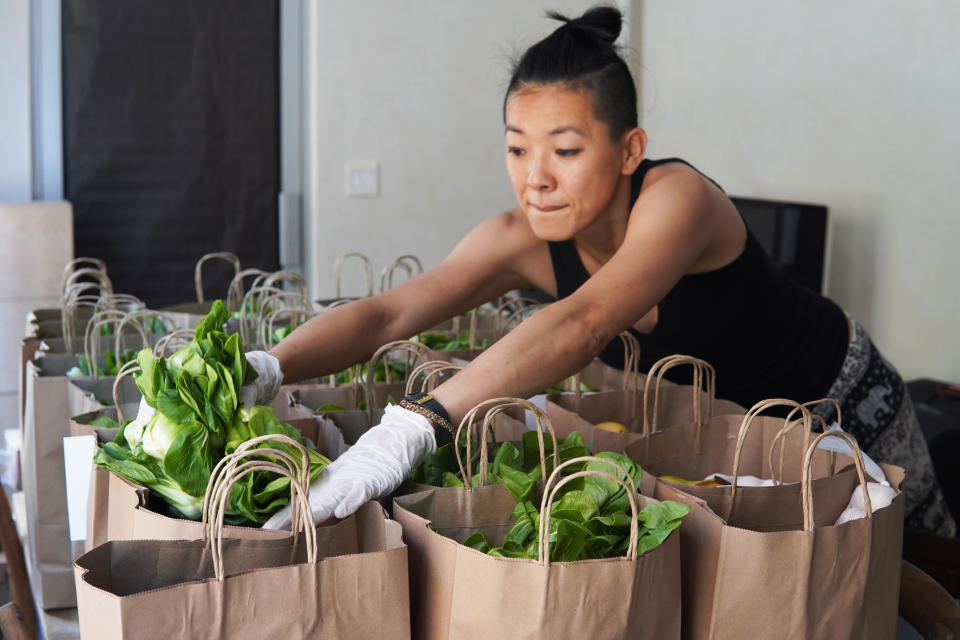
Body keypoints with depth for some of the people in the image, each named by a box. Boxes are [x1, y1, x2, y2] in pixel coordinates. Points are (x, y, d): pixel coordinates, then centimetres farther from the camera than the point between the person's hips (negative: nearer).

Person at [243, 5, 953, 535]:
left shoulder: (678, 198, -39)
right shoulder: (522, 240, -21)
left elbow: (584, 323, -55)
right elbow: (387, 313, -29)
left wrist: (413, 427, -67)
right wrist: (267, 370, -49)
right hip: (715, 419, 4)